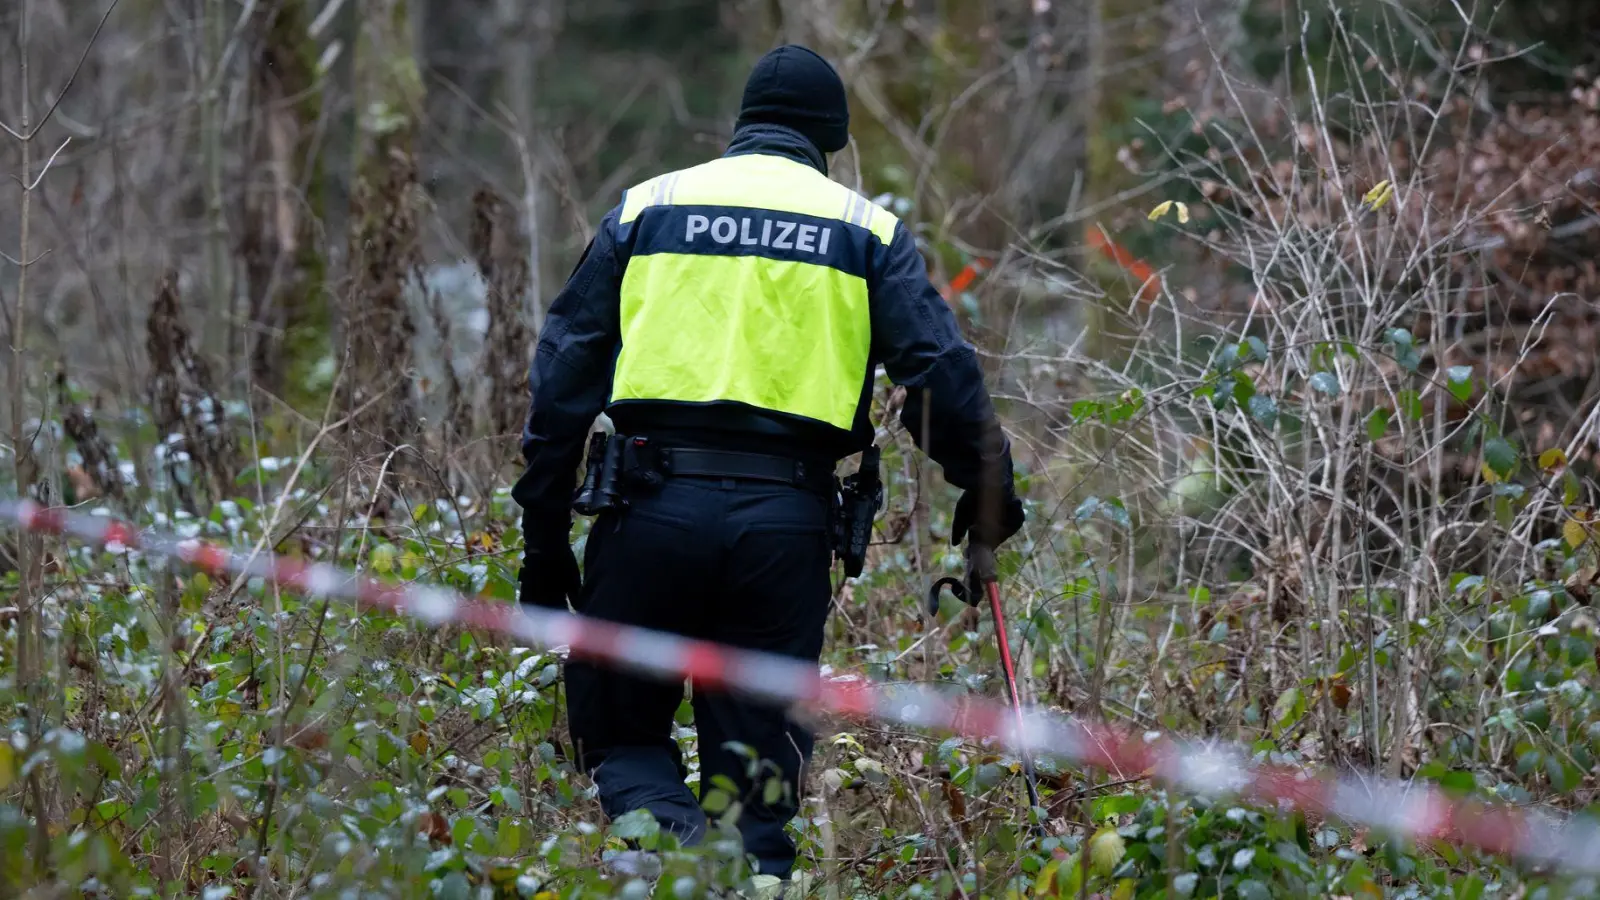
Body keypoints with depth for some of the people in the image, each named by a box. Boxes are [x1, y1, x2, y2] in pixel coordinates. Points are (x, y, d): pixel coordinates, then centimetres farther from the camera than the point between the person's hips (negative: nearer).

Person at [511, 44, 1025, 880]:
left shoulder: (645, 208, 13)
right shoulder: (867, 229, 12)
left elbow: (565, 372, 8)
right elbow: (942, 372, 3)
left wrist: (544, 534, 10)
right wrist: (987, 491, 16)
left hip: (655, 503, 0)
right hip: (786, 522, 0)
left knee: (618, 732, 11)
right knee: (756, 772, 10)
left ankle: (671, 836, -18)